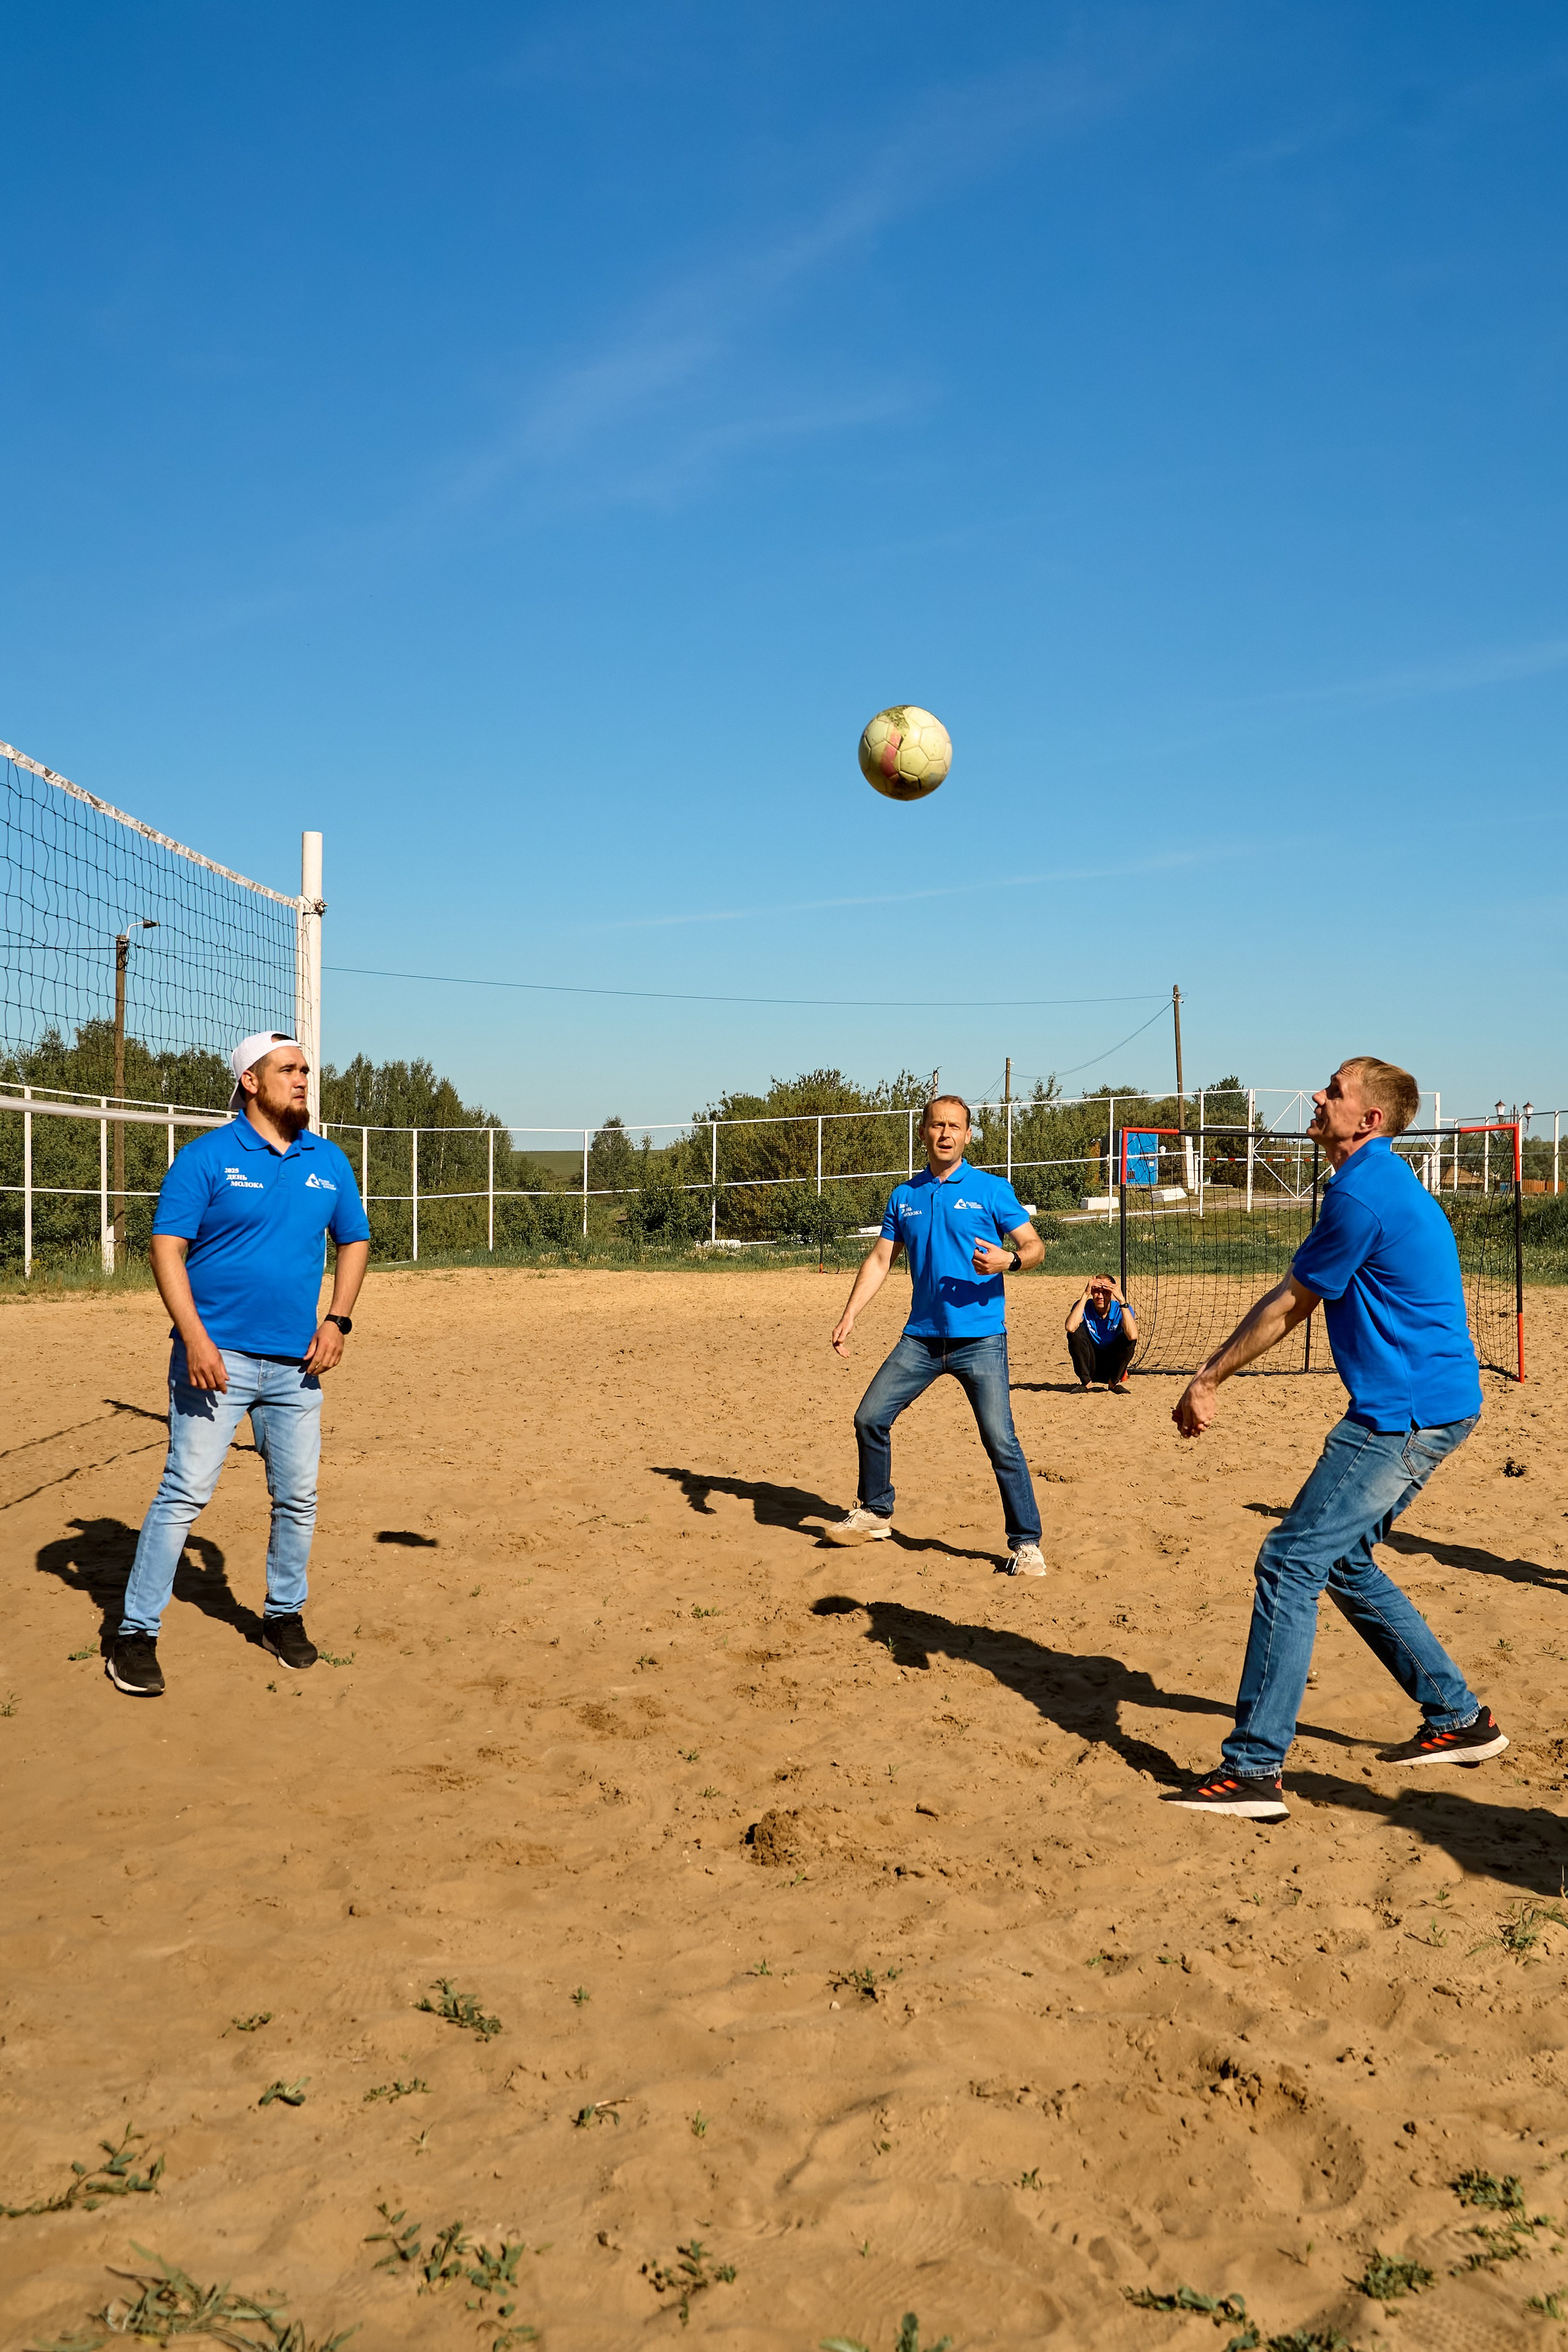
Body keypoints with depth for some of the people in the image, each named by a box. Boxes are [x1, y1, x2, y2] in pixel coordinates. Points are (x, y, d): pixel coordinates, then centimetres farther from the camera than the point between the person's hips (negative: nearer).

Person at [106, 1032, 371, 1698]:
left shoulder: (330, 1162, 9)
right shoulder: (206, 1157, -5)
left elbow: (353, 1241, 18)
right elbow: (167, 1247, -9)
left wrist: (337, 1320, 5)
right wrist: (195, 1337, -18)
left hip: (296, 1364, 5)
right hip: (217, 1356, -4)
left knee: (297, 1498, 10)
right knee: (185, 1492, -7)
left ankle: (285, 1616, 28)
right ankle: (136, 1633, 3)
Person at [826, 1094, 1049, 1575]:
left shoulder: (990, 1190, -1)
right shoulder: (903, 1197, 10)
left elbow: (1034, 1245, 0)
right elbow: (880, 1260, 12)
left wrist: (1009, 1260, -23)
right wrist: (849, 1315, 1)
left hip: (981, 1340, -4)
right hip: (921, 1338, 5)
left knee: (1000, 1441, -11)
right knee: (869, 1418, 5)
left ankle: (1026, 1544, 1)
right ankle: (875, 1513, 26)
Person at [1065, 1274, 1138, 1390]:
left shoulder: (1121, 1310, -12)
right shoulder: (1083, 1307, -11)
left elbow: (1133, 1336, -34)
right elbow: (1070, 1328, -34)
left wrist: (1122, 1300, -34)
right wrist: (1085, 1295, -32)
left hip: (1114, 1366, 0)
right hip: (1089, 1366, 0)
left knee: (1129, 1338, -25)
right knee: (1076, 1332, -24)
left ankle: (1115, 1382, -5)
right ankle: (1086, 1382, -11)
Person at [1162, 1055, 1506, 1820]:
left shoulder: (1363, 1192, -16)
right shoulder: (1388, 1184, 17)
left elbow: (1288, 1307, -9)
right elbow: (1296, 1304, 22)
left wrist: (1207, 1379, 0)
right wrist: (1215, 1374, 22)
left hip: (1404, 1414, -11)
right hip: (1433, 1406, 11)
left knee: (1290, 1565, -11)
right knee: (1342, 1561, 19)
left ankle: (1255, 1769, -9)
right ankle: (1458, 1717, 28)